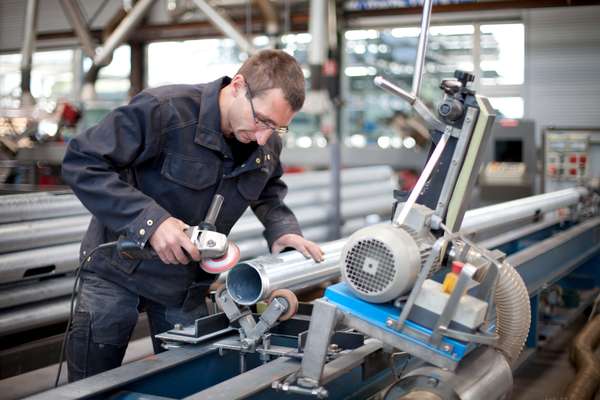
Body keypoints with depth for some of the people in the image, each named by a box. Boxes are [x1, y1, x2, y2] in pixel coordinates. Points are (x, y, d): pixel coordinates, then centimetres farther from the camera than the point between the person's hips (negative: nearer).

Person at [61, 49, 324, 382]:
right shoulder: (163, 110, -26)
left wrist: (282, 229, -10)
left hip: (189, 285, 5)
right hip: (119, 270, -4)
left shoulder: (267, 143, -7)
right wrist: (149, 220, -34)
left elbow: (268, 191, 13)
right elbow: (82, 163, -25)